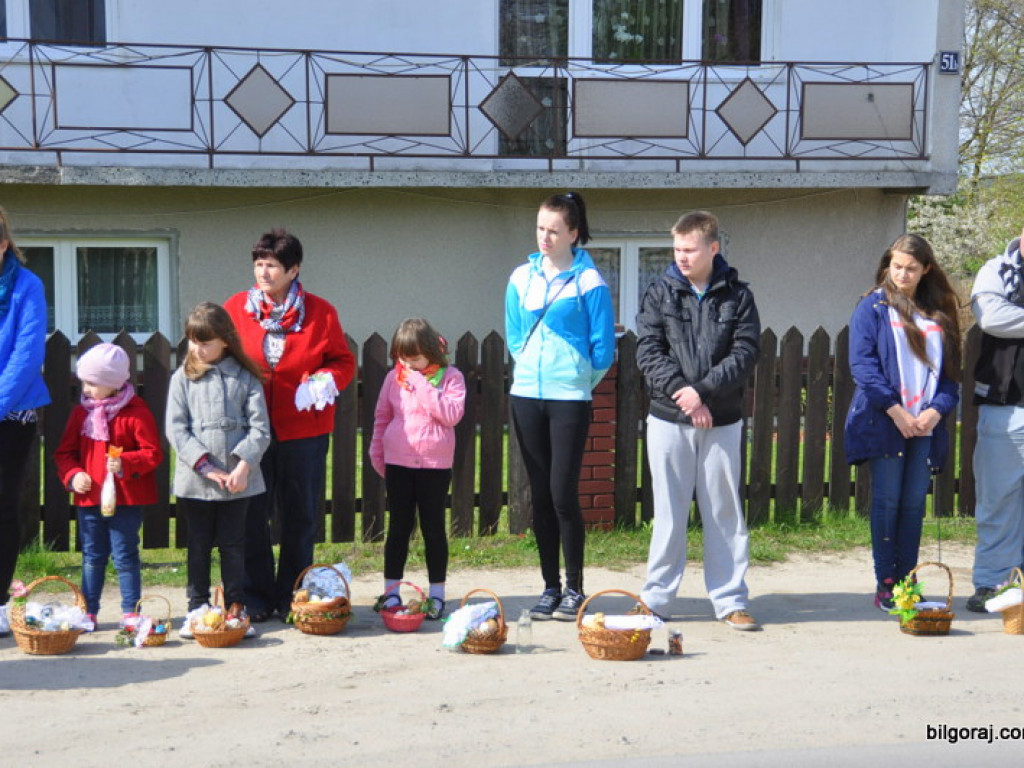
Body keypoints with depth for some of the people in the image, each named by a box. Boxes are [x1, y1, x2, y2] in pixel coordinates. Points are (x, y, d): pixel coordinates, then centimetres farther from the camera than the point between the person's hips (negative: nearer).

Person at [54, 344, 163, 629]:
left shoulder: (136, 412, -10)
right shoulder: (81, 413, 6)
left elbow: (153, 453, -11)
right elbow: (65, 452, 10)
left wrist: (126, 464, -25)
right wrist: (72, 475, -8)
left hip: (126, 500, -5)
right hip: (88, 498, 5)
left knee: (125, 556, 3)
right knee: (92, 557, 13)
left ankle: (130, 611, 13)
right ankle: (88, 611, 21)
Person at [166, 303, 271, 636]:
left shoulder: (245, 377, 1)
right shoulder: (183, 378, 2)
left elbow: (260, 428, -2)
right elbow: (176, 429, -3)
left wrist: (243, 465, -15)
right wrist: (206, 466, -12)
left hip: (237, 480, 0)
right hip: (194, 480, 1)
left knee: (233, 545, 8)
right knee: (198, 546, 8)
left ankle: (236, 608, 18)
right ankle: (197, 609, 18)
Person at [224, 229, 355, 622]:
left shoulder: (320, 312, 1)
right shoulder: (235, 308, 4)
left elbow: (343, 361, 6)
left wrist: (325, 381, -14)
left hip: (303, 429, 0)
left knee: (299, 515, 8)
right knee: (251, 515, 2)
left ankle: (292, 598, 20)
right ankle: (255, 598, 15)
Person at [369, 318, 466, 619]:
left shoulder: (450, 377, -3)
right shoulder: (394, 377, 6)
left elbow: (452, 414, -16)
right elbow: (382, 416, 14)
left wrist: (422, 386, -18)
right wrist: (377, 452, 10)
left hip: (435, 465, -2)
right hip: (398, 464, 2)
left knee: (433, 529, 6)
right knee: (399, 528, 8)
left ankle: (437, 594, 15)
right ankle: (391, 591, 14)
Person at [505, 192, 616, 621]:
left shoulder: (588, 282, -6)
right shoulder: (522, 278, 8)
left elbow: (603, 348, -4)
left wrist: (577, 383, 6)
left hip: (569, 398, -4)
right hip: (526, 396, 4)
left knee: (563, 493, -6)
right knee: (540, 494, 8)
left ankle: (574, 589, 6)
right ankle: (550, 587, 16)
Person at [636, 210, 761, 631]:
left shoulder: (737, 296, 4)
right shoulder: (660, 293, 4)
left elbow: (745, 354, -5)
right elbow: (648, 352, -4)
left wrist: (702, 389, -16)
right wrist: (683, 393, -15)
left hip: (722, 421, 0)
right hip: (668, 419, 0)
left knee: (725, 512, 6)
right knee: (669, 513, 4)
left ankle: (730, 600, 14)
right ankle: (655, 598, 13)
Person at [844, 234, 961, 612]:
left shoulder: (940, 313, 13)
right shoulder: (873, 307, 1)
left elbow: (950, 369, 11)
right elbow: (861, 363, -7)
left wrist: (937, 410, -6)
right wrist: (896, 411, -14)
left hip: (925, 424, 3)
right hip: (883, 422, -3)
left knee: (915, 503, 5)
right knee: (887, 501, -2)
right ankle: (885, 586, 3)